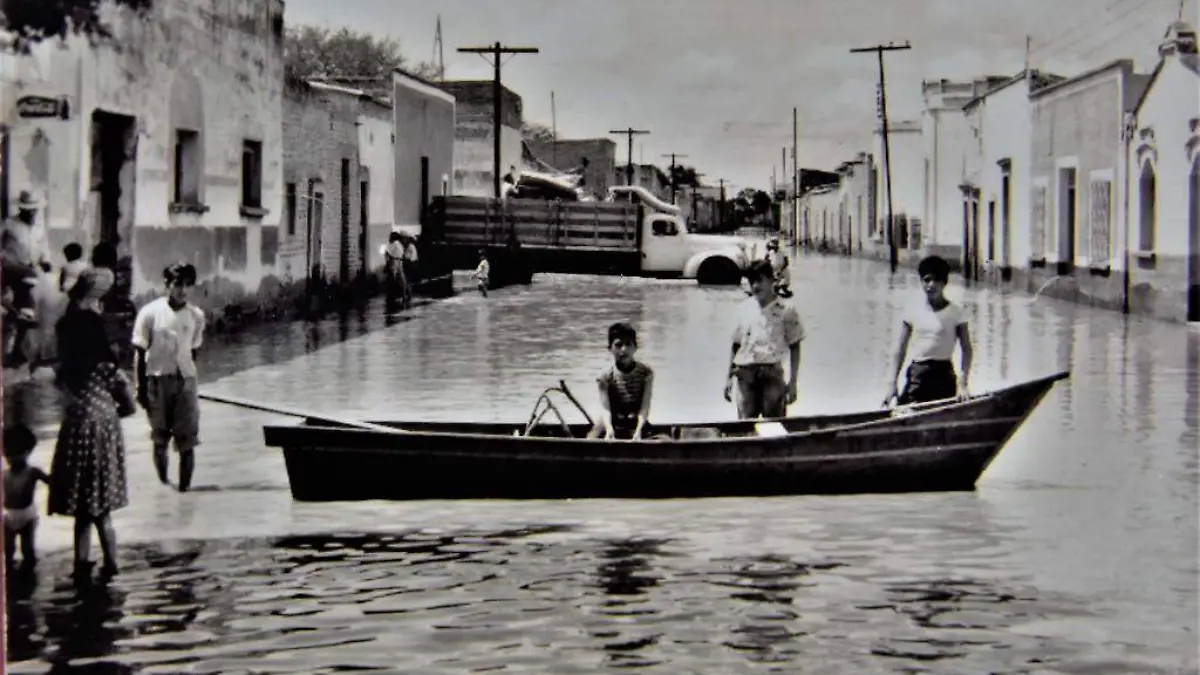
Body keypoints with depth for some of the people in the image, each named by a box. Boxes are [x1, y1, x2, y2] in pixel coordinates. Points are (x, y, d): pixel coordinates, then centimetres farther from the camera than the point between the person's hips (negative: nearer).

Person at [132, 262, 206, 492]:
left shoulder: (196, 315, 1)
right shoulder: (150, 313, -6)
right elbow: (140, 353, -3)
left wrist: (187, 376, 10)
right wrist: (141, 387, -5)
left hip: (184, 380, 2)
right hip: (157, 379, -1)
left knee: (187, 439, -5)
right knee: (160, 439, 6)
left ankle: (184, 486, -1)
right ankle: (163, 482, 18)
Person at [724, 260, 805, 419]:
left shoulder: (786, 310, 1)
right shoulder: (744, 308, 11)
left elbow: (794, 348, 3)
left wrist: (792, 382, -3)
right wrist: (729, 377, 12)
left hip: (772, 373, -3)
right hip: (745, 374, 3)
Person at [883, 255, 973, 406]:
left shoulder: (954, 312, 1)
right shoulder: (913, 311, 7)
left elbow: (967, 350, -1)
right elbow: (900, 351, 8)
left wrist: (963, 384, -11)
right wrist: (892, 383, -1)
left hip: (944, 376, -2)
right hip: (916, 375, 2)